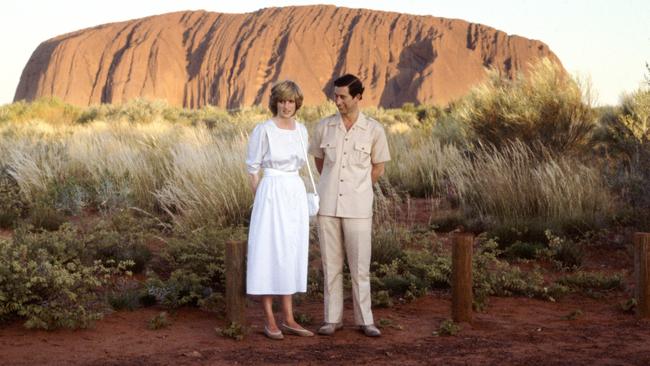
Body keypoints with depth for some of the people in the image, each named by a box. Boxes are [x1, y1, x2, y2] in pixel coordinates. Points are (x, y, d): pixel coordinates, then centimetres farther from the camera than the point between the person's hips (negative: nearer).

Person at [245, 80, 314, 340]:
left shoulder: (301, 130, 10)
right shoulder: (263, 130, -8)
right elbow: (253, 167, -3)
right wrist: (261, 200, -3)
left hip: (296, 195, 6)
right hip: (271, 195, -6)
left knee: (291, 255, 7)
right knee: (268, 253, -3)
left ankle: (288, 319, 13)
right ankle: (270, 321, 5)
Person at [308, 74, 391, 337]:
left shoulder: (374, 130, -4)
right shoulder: (324, 127, 2)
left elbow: (378, 169, 8)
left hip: (358, 207, -2)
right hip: (328, 205, 2)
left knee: (360, 266, 2)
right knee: (331, 264, 7)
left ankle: (365, 320, 12)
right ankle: (333, 319, 15)